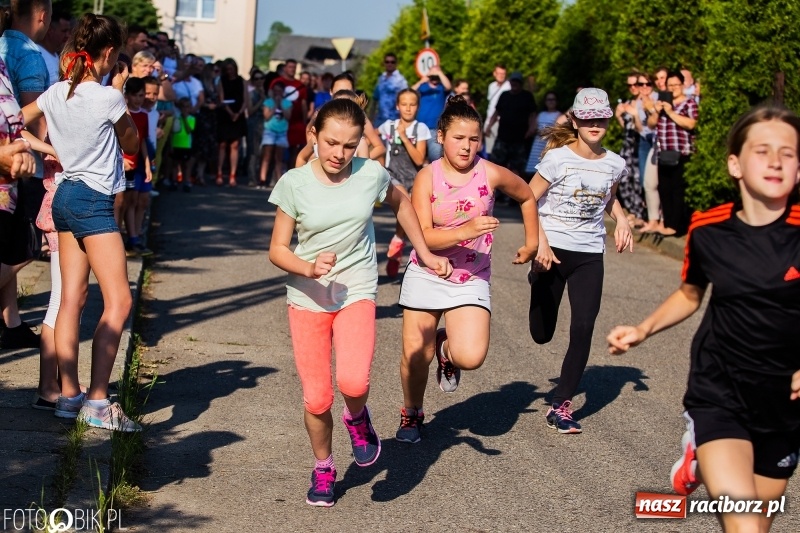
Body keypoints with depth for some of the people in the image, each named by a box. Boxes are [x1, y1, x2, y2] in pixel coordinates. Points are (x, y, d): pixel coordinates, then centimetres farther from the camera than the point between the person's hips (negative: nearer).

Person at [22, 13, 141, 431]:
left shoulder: (56, 93, 5)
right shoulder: (108, 98, -13)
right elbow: (132, 145, 3)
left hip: (64, 196, 8)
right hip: (93, 201, -8)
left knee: (72, 297, 10)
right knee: (118, 301, -7)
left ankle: (68, 395, 12)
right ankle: (97, 402, -10)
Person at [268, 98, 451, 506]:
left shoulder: (372, 175, -6)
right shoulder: (295, 183, -9)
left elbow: (400, 203, 16)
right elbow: (278, 250, -5)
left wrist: (425, 253, 17)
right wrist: (309, 268, -24)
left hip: (357, 293, 0)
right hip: (307, 299, 1)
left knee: (353, 383, -25)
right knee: (316, 399, 1)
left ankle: (357, 419, 12)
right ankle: (323, 469, 30)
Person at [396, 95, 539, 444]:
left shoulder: (491, 174, -8)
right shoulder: (427, 177, -11)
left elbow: (527, 197, 13)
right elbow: (422, 236, -19)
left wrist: (532, 242, 16)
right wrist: (466, 230, -32)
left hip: (471, 280, 0)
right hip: (426, 275, 0)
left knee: (471, 357, -19)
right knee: (415, 354, 5)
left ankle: (447, 348, 18)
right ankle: (411, 413, 34)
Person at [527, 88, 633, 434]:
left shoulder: (614, 164, 2)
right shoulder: (558, 158, -10)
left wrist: (621, 220, 2)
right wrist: (540, 243, -18)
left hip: (590, 256, 3)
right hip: (553, 251, -3)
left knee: (583, 329, -8)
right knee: (541, 334, 7)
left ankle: (561, 406, 2)